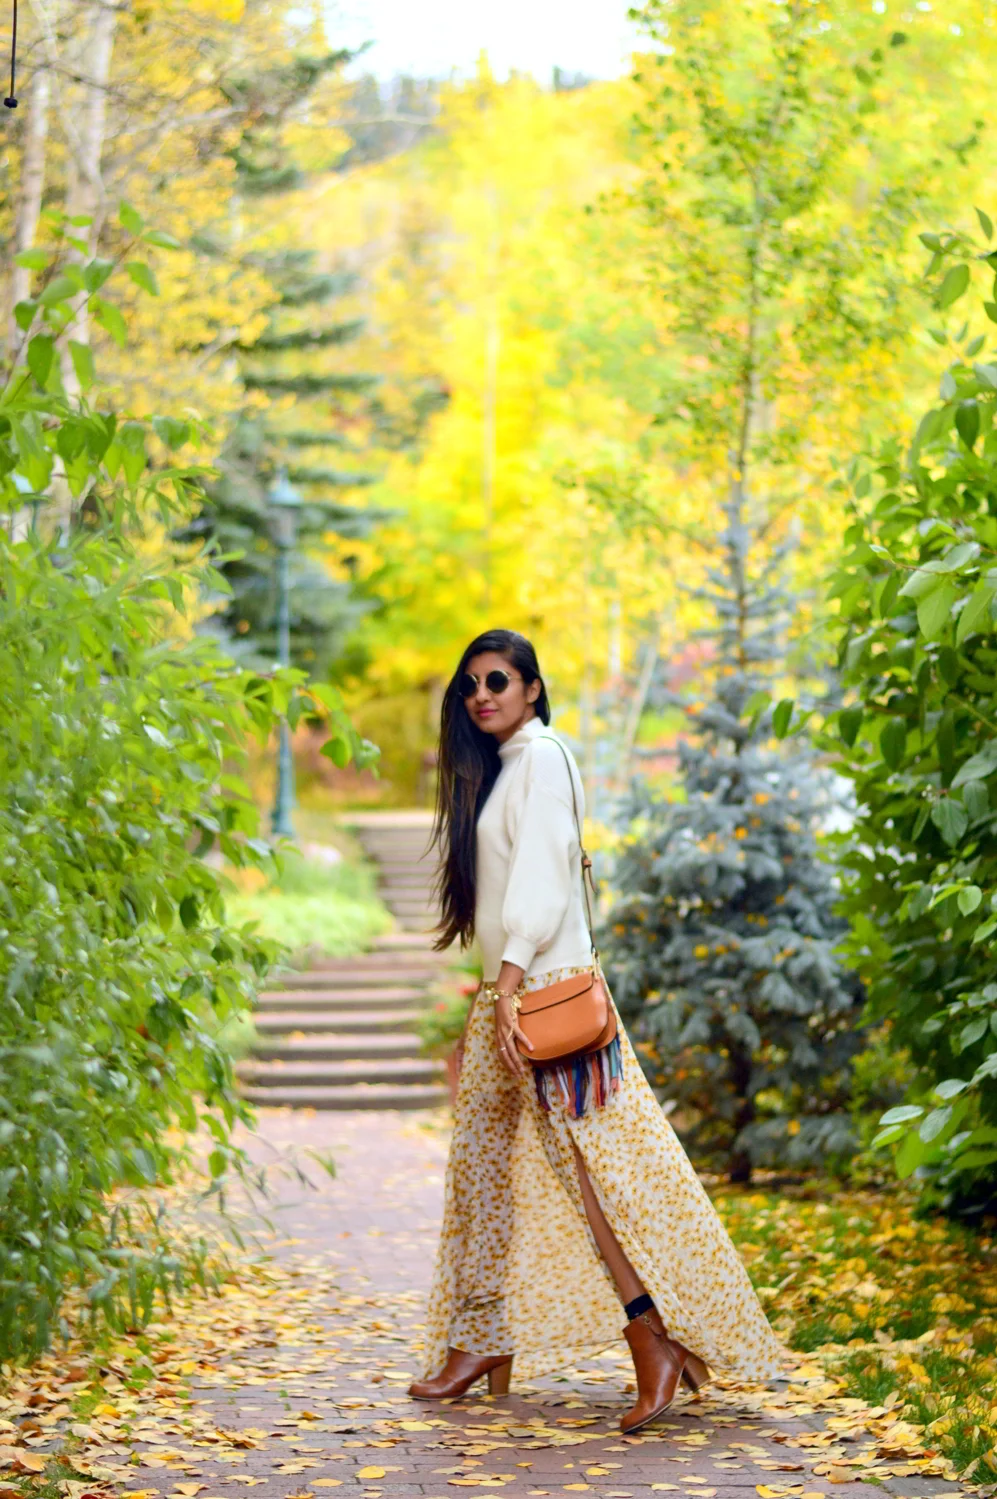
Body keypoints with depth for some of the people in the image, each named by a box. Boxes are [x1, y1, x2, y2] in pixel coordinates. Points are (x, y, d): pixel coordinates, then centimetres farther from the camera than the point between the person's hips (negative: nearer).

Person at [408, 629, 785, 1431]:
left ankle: (657, 1345, -12)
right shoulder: (496, 767, 18)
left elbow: (540, 875, -18)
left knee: (584, 1165, -12)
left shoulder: (542, 756, -8)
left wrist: (508, 987, -25)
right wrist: (495, 998, 16)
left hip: (545, 989, -10)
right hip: (508, 993, 10)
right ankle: (485, 1342, 17)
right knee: (485, 1162, 10)